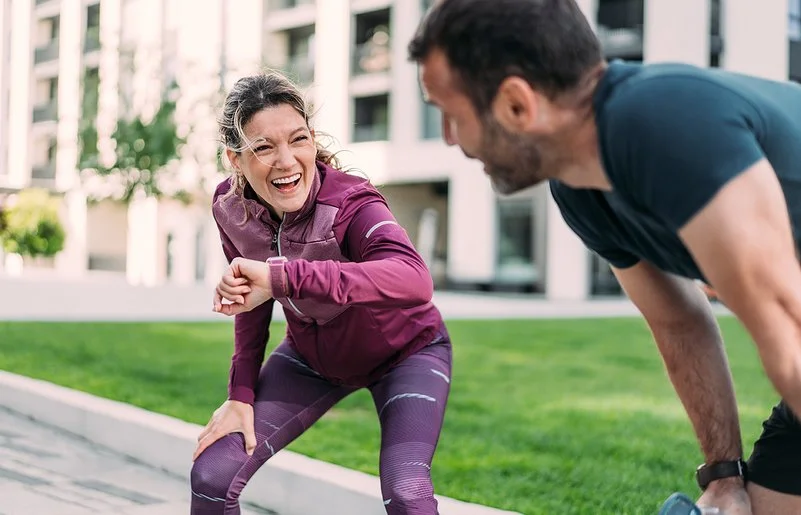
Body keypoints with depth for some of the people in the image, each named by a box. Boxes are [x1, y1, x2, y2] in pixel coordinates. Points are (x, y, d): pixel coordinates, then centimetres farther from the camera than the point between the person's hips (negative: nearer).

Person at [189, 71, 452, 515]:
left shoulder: (350, 204, -34)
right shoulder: (231, 206, -18)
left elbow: (414, 280, -56)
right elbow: (252, 304, 0)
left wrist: (281, 278, -62)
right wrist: (241, 393, -5)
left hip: (405, 353, -4)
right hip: (312, 357, 5)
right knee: (211, 476, -5)